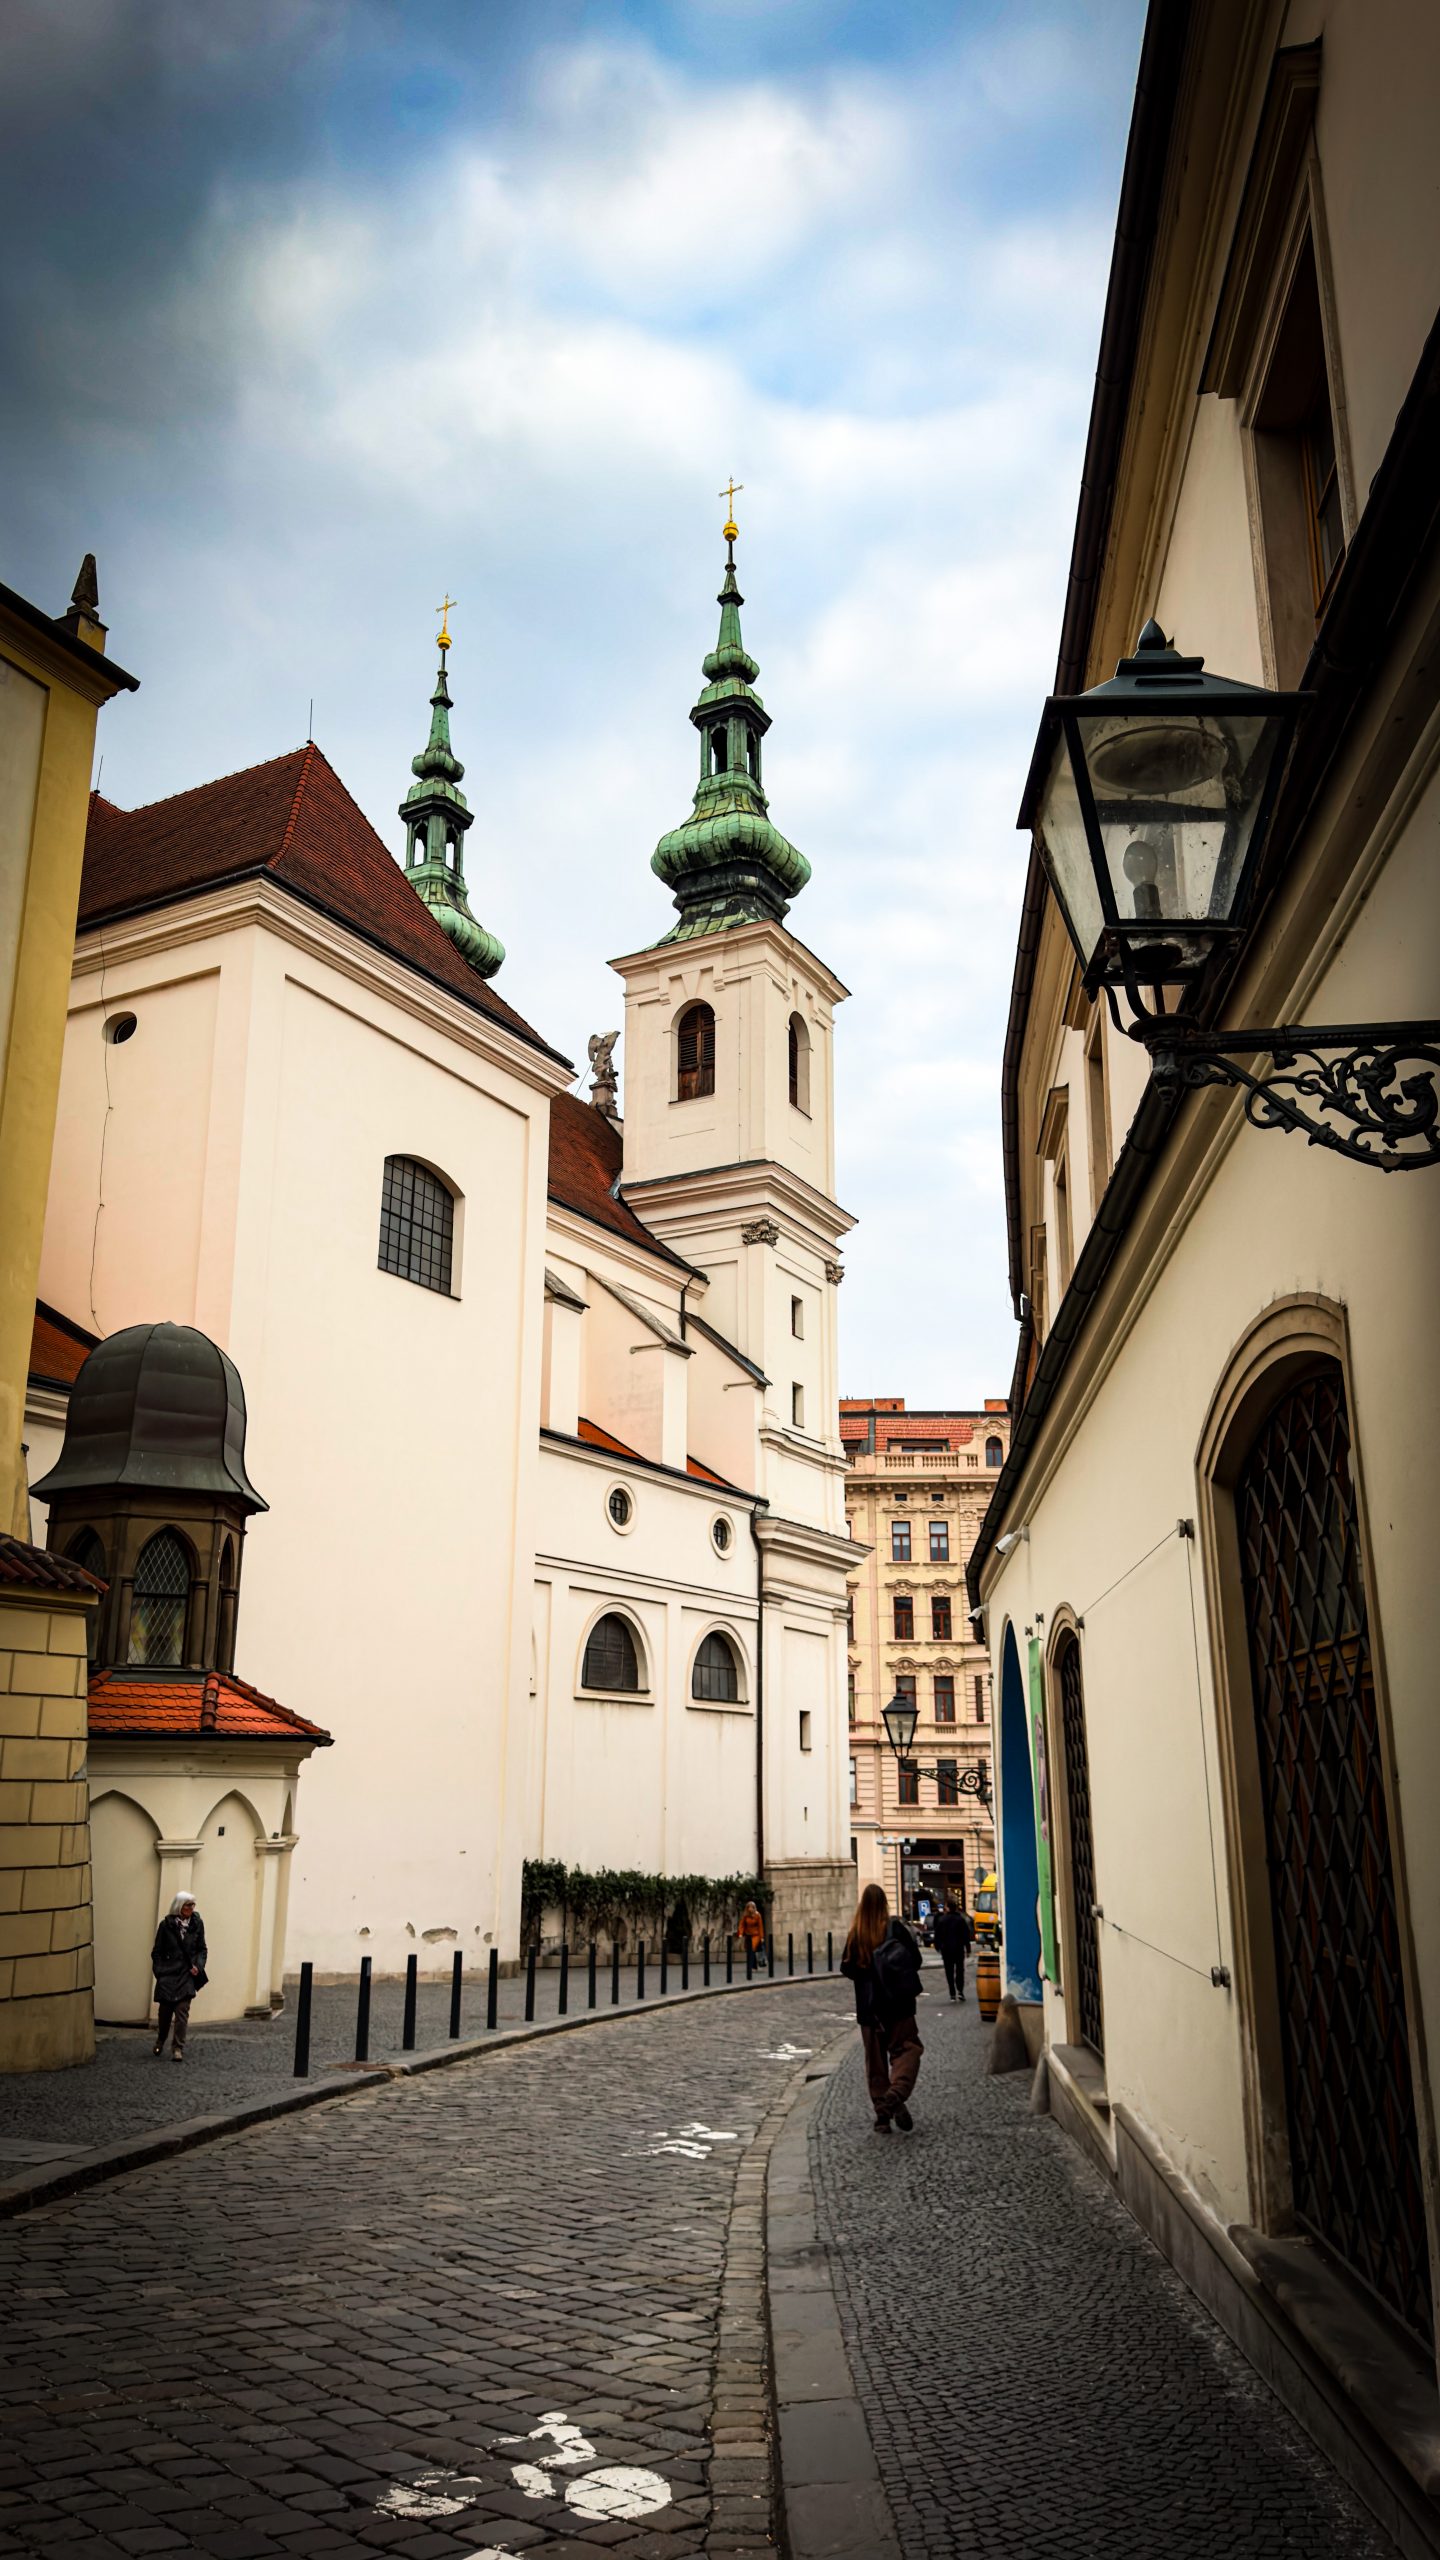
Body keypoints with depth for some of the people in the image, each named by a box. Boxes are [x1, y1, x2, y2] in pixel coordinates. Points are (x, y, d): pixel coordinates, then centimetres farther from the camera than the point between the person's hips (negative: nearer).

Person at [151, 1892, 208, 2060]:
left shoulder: (197, 1924, 2)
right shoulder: (166, 1925, -3)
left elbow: (201, 1949, 9)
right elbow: (157, 1952, 3)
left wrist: (198, 1966, -6)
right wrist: (159, 1972, -5)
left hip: (186, 1975, 0)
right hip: (167, 1975, 0)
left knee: (182, 2012, -8)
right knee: (165, 2010, 9)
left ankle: (178, 2048, -2)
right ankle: (161, 2040, 36)